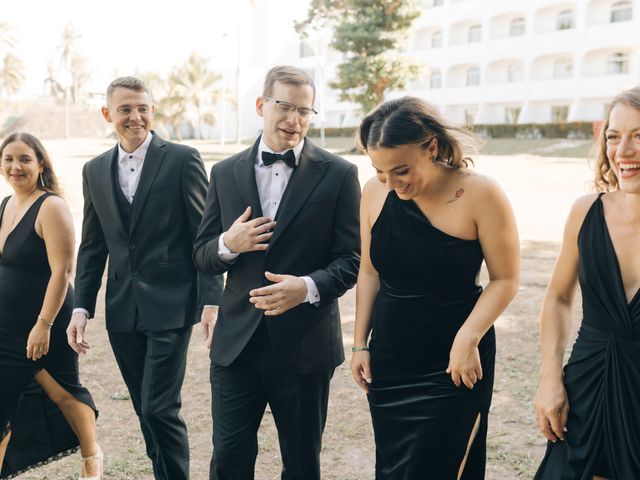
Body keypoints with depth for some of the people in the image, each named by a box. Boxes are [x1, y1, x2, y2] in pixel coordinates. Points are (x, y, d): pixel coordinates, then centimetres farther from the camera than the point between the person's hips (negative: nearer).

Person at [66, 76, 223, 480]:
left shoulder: (183, 159, -4)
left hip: (170, 306, -5)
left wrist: (212, 300, -12)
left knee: (160, 410, -8)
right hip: (122, 311, 5)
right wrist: (82, 307, 4)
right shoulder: (95, 170, 10)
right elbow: (92, 246, 13)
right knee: (149, 413, 13)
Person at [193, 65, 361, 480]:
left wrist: (309, 287, -23)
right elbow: (202, 256, 9)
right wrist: (228, 244, -13)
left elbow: (352, 259, -5)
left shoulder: (338, 174, -3)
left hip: (305, 344, -2)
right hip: (237, 342, 2)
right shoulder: (226, 173, 5)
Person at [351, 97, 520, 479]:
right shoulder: (374, 193, -3)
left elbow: (506, 279, -10)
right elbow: (370, 272, 7)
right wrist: (361, 343, 8)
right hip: (388, 359, 4)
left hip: (453, 365, -4)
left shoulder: (480, 194, -16)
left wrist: (468, 338, -21)